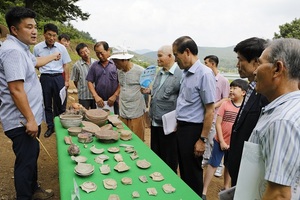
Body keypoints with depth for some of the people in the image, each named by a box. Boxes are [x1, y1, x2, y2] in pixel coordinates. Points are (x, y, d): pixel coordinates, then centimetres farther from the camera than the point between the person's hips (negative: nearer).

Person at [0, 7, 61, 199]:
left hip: (29, 118, 11)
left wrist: (53, 57, 50)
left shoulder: (21, 48, 12)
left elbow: (34, 61, 36)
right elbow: (16, 90, -27)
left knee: (32, 156, 22)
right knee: (26, 162, 1)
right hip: (22, 121, -11)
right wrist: (30, 119, -24)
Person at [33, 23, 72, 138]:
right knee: (47, 104, 10)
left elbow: (65, 65, 4)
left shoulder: (61, 48, -1)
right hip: (45, 78, 0)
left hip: (58, 78, 0)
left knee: (60, 104, 7)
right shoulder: (37, 48, -2)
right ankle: (50, 127, 24)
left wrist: (66, 81, 0)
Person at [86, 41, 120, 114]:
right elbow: (90, 82, 6)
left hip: (114, 101, -2)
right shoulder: (94, 66, 7)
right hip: (99, 102, 2)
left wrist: (115, 96, -11)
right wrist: (96, 96, -6)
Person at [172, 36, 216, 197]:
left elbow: (210, 110, -17)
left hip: (193, 130, -8)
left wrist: (202, 139, -15)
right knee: (184, 170, 22)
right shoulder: (186, 73, 6)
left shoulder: (204, 74, -18)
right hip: (182, 127, 8)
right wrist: (179, 125, 13)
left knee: (193, 174, 10)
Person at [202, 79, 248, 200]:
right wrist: (222, 141, -10)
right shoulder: (225, 104, -9)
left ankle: (226, 187, 40)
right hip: (221, 141, -1)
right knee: (213, 164, 5)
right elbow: (218, 124, -8)